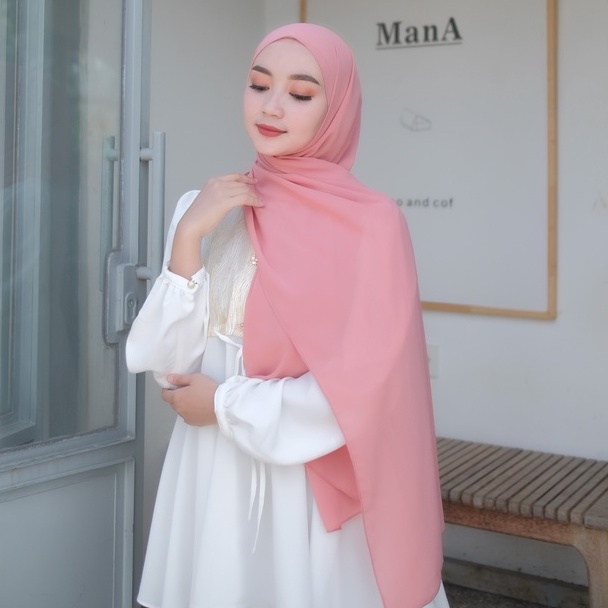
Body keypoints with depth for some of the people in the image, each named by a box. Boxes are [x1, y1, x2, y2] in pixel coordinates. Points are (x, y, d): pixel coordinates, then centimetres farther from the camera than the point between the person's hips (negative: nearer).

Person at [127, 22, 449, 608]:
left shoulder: (371, 223, -12)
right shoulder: (204, 209, 3)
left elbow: (364, 390, -16)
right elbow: (167, 363, -2)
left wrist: (226, 404, -10)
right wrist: (188, 238, -13)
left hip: (311, 491, -4)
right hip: (211, 484, 4)